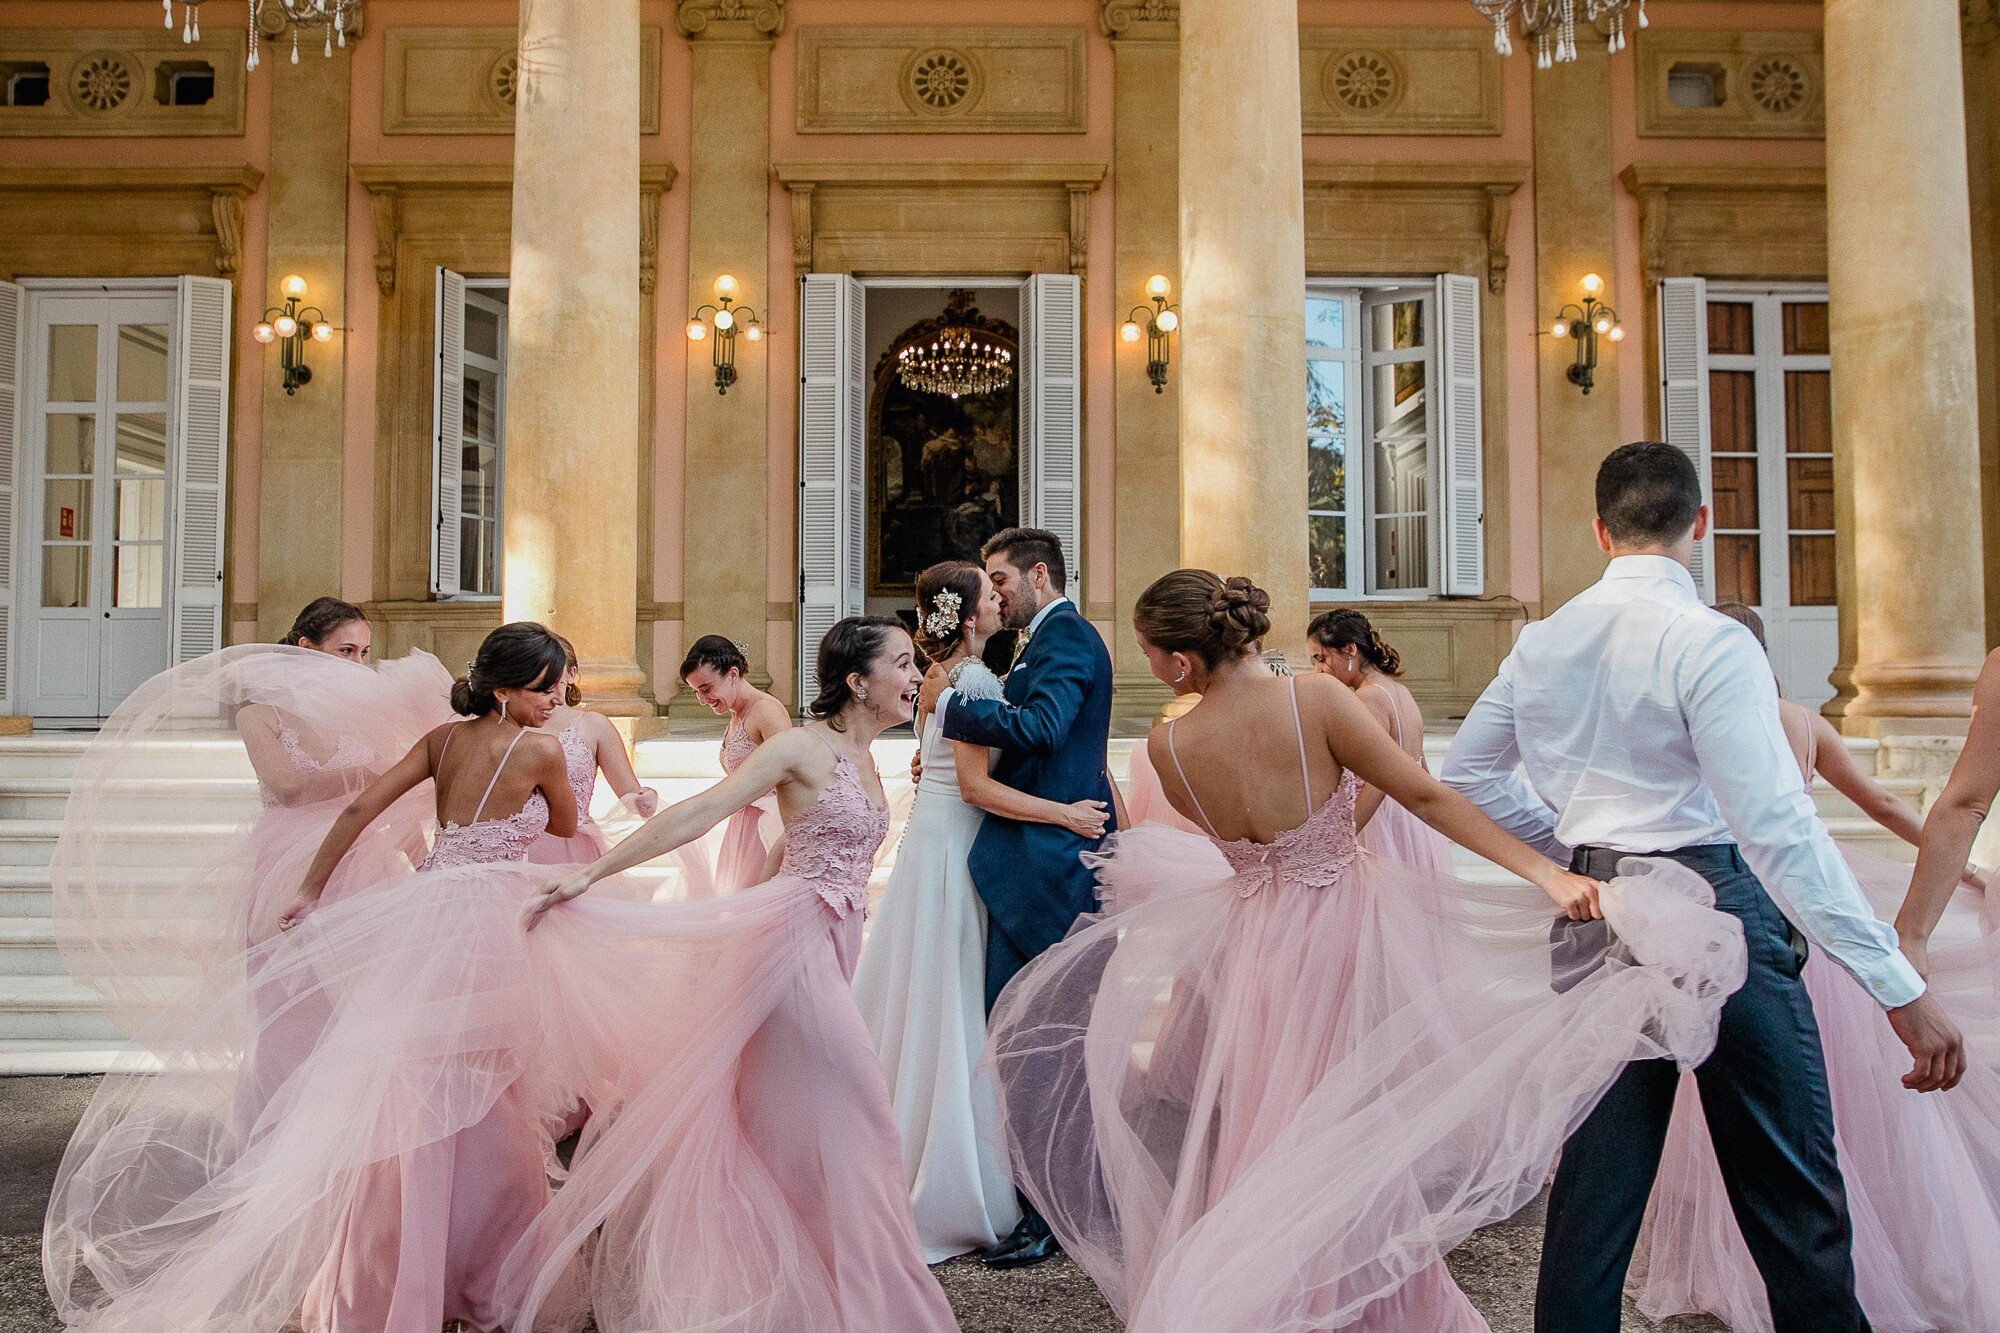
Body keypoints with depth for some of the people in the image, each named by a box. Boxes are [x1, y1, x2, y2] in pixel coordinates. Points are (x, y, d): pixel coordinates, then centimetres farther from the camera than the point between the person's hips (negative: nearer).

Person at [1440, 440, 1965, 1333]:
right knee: (1794, 1196, 6)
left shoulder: (1542, 642, 6)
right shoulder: (1709, 641, -13)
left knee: (1594, 1189, 13)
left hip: (1592, 916, 6)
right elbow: (1777, 827, -20)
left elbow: (1464, 773, 17)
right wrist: (1901, 989, -18)